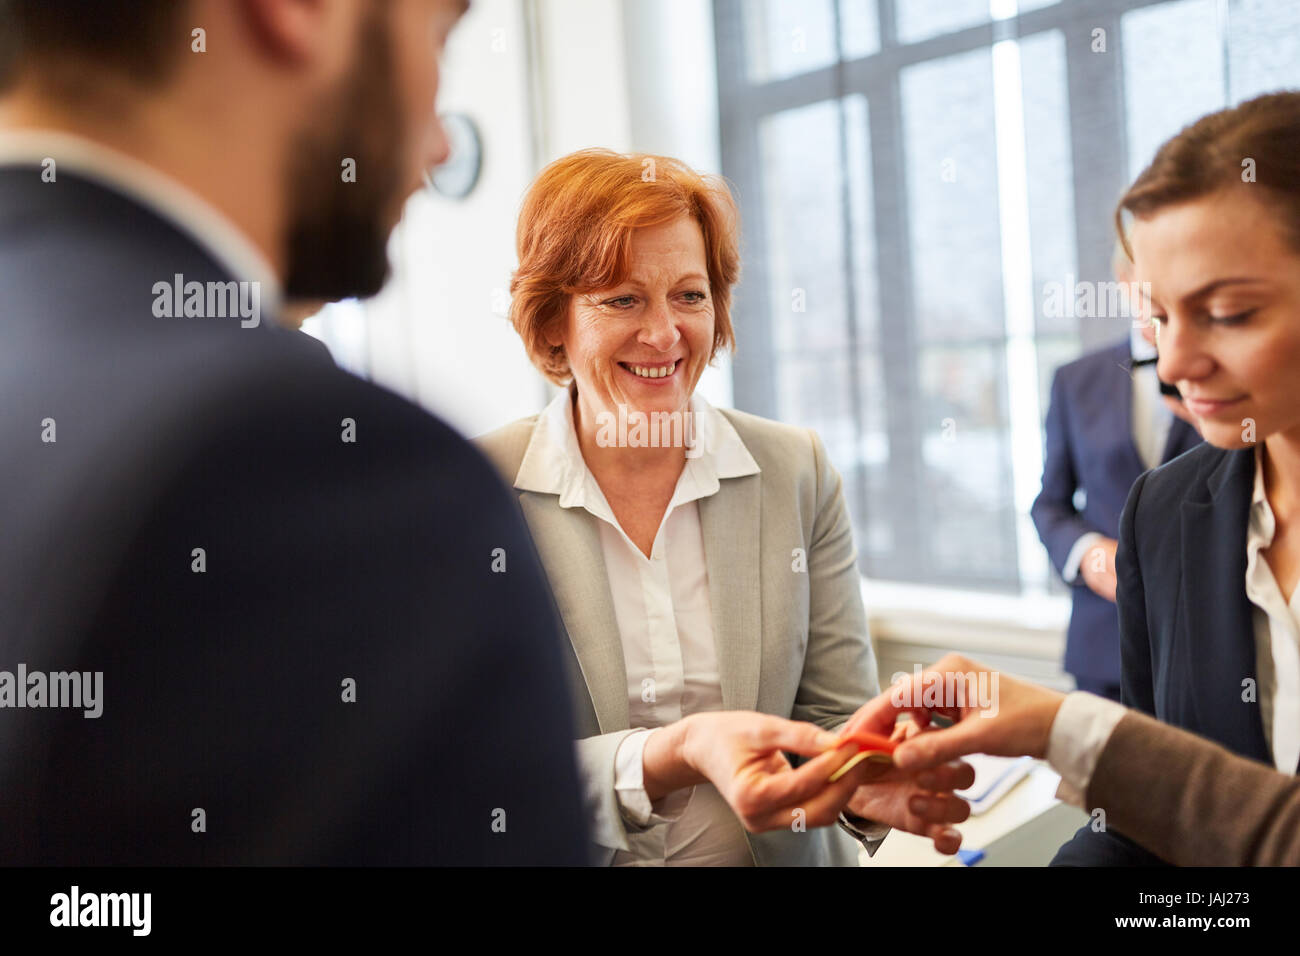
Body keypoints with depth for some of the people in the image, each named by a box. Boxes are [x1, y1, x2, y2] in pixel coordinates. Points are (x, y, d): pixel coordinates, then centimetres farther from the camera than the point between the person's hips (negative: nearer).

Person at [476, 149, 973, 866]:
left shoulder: (800, 474, -1)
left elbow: (835, 717, 1)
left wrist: (862, 778, -21)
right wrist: (678, 752, -27)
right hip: (569, 855, -2)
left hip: (778, 852, 2)